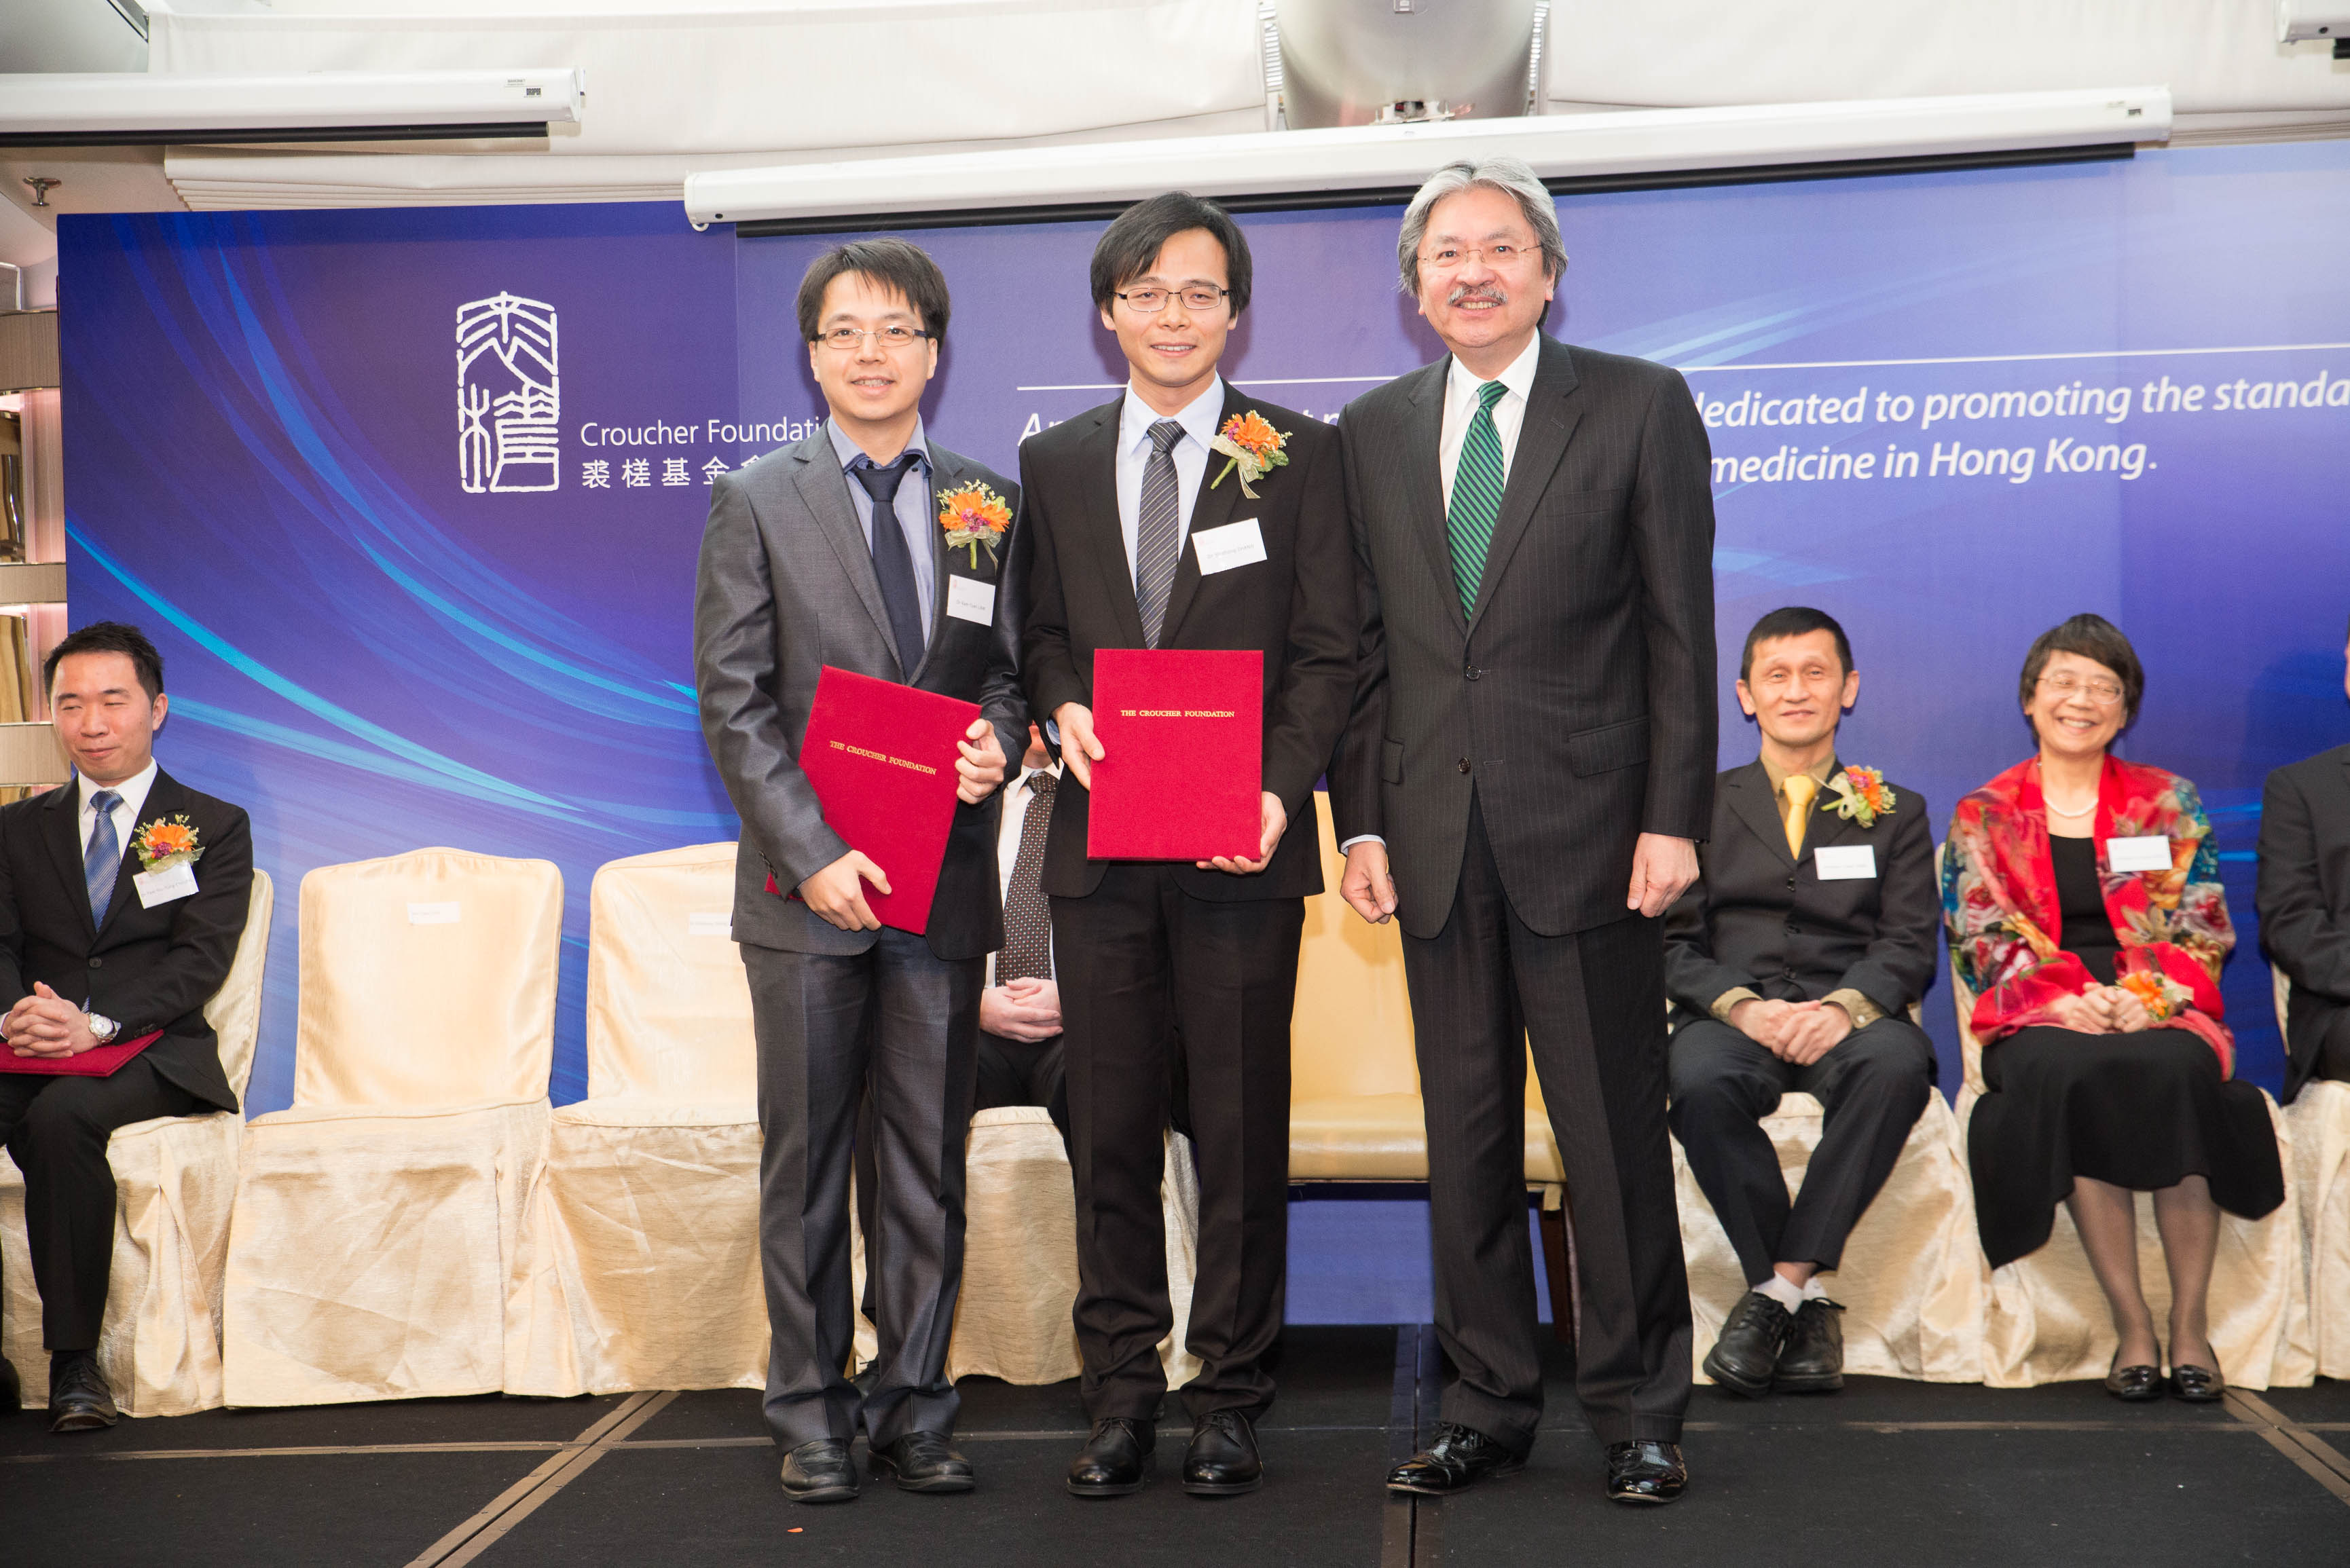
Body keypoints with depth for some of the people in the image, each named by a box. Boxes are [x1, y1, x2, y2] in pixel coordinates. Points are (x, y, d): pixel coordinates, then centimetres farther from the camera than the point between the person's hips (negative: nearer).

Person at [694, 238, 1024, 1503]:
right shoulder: (756, 502, 2)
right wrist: (813, 853, -12)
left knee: (930, 1159, 7)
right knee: (807, 1159, 4)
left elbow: (1010, 670, 14)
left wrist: (995, 742, -10)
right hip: (809, 882, -2)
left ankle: (913, 1407, 16)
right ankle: (810, 1413, 14)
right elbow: (736, 707, -3)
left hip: (945, 880, 2)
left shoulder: (988, 503, 10)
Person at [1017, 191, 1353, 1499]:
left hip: (1242, 846, -2)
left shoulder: (1300, 453, 4)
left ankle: (1232, 1397, 14)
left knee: (1242, 1130, 2)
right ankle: (1123, 1392, 17)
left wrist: (1279, 791, -14)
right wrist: (1063, 709, -7)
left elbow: (1328, 651, 0)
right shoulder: (1056, 463, 13)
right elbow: (1042, 633, 16)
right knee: (1112, 1128, 7)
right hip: (1101, 842, 3)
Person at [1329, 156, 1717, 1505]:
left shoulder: (1641, 407, 1)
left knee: (1616, 1131, 2)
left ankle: (1640, 1412, 16)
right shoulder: (1373, 431, 12)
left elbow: (1680, 628, -3)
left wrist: (1674, 819, -9)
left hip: (1587, 830, -3)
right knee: (1467, 1134, 9)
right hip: (1435, 836, 4)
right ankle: (1490, 1406, 21)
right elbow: (1366, 644, 12)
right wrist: (1362, 818, 4)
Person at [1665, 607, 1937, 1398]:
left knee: (1898, 1061, -36)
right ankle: (1809, 1302, -23)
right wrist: (1743, 1007, -15)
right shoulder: (1704, 807, 17)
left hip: (1846, 1018, 0)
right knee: (1699, 1081, -36)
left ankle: (1778, 1287, -30)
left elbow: (1910, 946, 5)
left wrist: (1843, 1007, -17)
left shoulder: (1894, 814, 18)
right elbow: (1674, 944, 6)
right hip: (1731, 1015, 0)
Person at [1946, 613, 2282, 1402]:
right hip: (2042, 1023, -1)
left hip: (2161, 1015, 1)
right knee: (2071, 1074, -36)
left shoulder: (2169, 804, 14)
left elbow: (2205, 932, 7)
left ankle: (2191, 1324, -28)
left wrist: (2145, 996, -13)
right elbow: (1983, 941, 3)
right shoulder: (1983, 817, 12)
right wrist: (2067, 999, -15)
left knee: (2179, 1069, -35)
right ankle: (2131, 1327, -30)